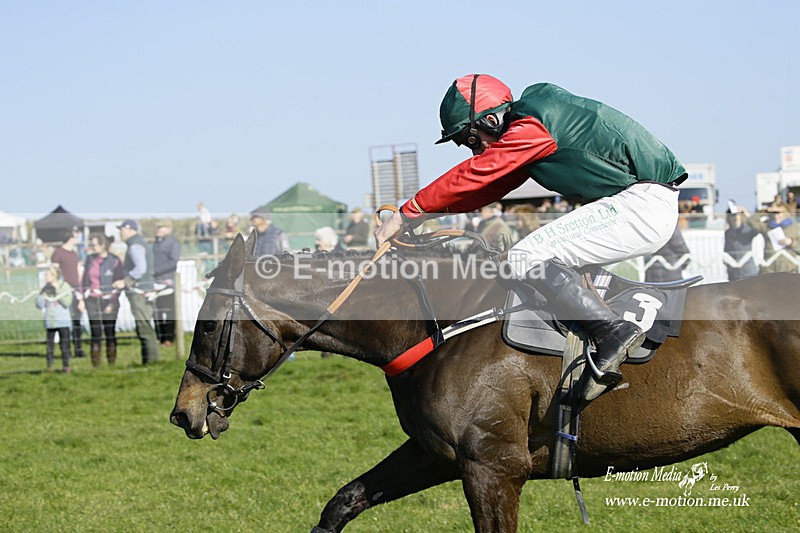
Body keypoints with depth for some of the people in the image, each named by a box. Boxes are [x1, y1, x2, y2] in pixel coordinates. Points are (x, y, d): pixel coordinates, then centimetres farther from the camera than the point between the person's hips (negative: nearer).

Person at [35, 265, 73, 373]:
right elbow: (40, 305, 2)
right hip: (50, 322, 3)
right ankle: (49, 366, 9)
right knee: (50, 344, 4)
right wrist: (42, 292, -8)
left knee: (64, 344, 0)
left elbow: (67, 303, -16)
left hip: (63, 322, -3)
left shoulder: (65, 286, -4)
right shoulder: (46, 288, 4)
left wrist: (58, 290, -17)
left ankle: (66, 365, 6)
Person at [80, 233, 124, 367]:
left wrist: (112, 304, -10)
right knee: (95, 333, -1)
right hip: (92, 301, 3)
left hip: (109, 301, -3)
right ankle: (95, 364, 2)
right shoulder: (90, 259, 8)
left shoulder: (114, 261, -4)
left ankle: (112, 363, 11)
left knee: (110, 332, 2)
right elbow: (84, 280, 12)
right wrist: (82, 299, 6)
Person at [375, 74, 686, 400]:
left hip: (643, 204, -11)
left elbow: (473, 175, -14)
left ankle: (611, 331, -17)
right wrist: (427, 211, 15)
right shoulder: (530, 125, 17)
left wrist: (409, 213, -9)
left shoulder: (531, 128, -14)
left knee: (527, 259, -15)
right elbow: (491, 187, 21)